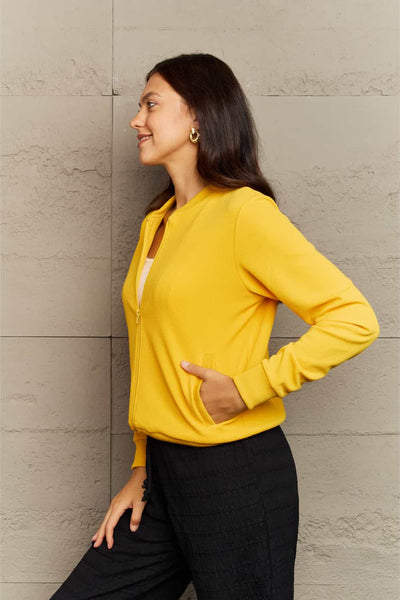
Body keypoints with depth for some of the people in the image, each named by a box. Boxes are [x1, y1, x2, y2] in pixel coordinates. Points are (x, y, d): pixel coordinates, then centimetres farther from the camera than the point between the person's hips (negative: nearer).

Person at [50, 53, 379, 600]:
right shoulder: (156, 222, 12)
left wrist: (248, 387, -19)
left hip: (237, 474, -7)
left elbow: (355, 319, -19)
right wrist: (143, 469, 12)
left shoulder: (244, 212, -12)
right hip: (163, 470, 8)